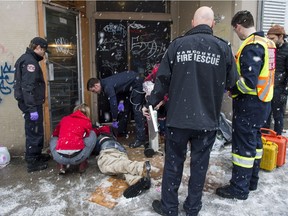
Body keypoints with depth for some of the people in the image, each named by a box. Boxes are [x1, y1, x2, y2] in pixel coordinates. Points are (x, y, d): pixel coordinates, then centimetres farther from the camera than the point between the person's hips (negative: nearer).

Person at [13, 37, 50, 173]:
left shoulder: (26, 59, 16)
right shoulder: (30, 61, -16)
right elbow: (28, 87, -24)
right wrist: (32, 109, -25)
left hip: (30, 103, 10)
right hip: (31, 104, -10)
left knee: (35, 131, 19)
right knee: (34, 132, -2)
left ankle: (36, 155, 32)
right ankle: (32, 162, 8)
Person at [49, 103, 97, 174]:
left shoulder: (64, 119, 22)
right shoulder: (87, 121, 15)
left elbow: (55, 134, 38)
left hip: (59, 157, 2)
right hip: (78, 157, -2)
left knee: (53, 139, 35)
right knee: (92, 134, 23)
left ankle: (61, 166, 16)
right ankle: (82, 164, 19)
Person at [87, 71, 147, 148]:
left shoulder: (108, 86, -21)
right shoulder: (106, 82, 7)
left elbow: (113, 104, -20)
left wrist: (114, 121, -10)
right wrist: (121, 102, 6)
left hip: (137, 83, -10)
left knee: (137, 110, -10)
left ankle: (141, 139, -8)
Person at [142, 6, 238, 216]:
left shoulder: (177, 44, -1)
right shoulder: (223, 48, -1)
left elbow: (163, 79, -1)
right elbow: (231, 83, 5)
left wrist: (151, 103, 11)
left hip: (178, 117, 0)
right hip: (207, 119, 1)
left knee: (173, 163, 13)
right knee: (199, 164, 15)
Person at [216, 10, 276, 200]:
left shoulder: (251, 46, -20)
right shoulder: (267, 42, 10)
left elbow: (248, 83, -26)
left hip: (249, 104, -10)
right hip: (263, 101, 10)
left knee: (243, 144, 0)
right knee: (254, 140, 18)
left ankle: (239, 188, 13)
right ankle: (252, 180, 33)